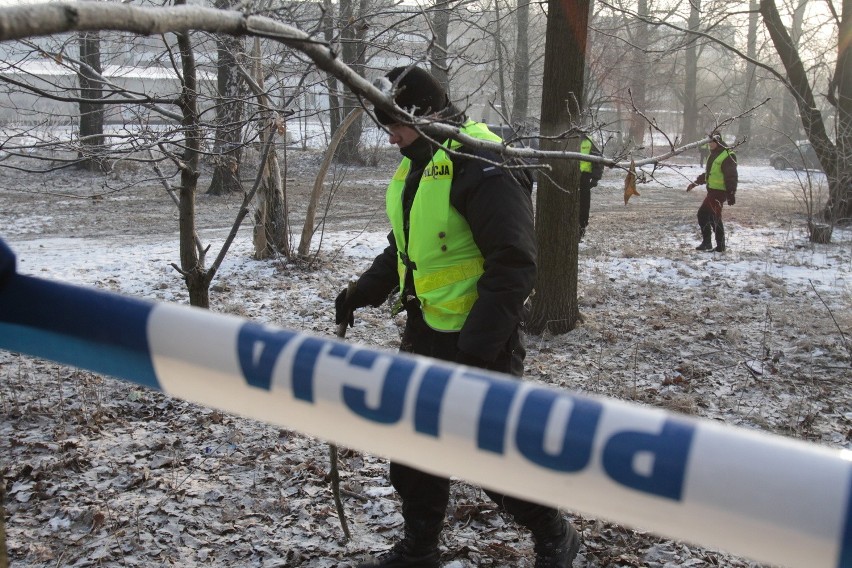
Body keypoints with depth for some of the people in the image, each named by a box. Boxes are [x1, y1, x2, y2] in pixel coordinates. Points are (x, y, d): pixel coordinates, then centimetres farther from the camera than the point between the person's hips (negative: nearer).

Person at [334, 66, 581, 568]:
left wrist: (478, 345, -27)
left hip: (480, 341, -9)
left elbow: (514, 263, -24)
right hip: (425, 332, 9)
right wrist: (362, 294, 14)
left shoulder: (482, 166, -19)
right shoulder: (416, 167, 11)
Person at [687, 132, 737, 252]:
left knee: (714, 217, -11)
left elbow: (731, 177, -19)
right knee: (702, 214, 13)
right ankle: (706, 242, 22)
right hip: (712, 191, 10)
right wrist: (695, 183, 27)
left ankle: (720, 246, -4)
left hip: (719, 192, -10)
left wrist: (731, 194, -23)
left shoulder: (727, 157, -14)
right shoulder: (713, 155, 17)